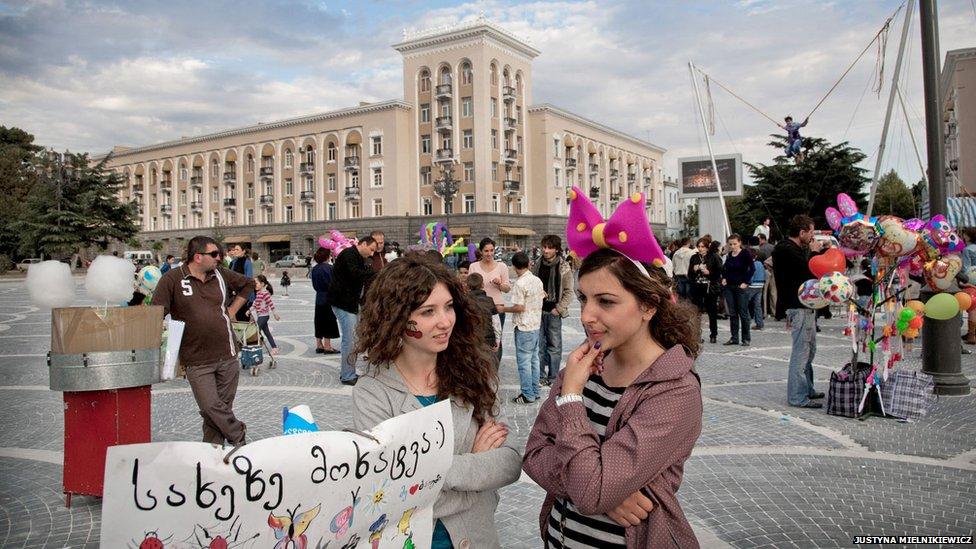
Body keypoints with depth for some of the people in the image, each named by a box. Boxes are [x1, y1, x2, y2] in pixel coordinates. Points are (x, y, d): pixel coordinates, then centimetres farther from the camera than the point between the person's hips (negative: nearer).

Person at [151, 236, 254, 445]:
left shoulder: (221, 274, 6)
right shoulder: (172, 279, -6)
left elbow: (248, 284, 23)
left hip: (227, 356, 4)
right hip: (197, 360, -4)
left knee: (223, 406, 9)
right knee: (211, 407, -7)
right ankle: (240, 438, 12)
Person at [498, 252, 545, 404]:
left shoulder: (519, 284, -19)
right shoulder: (537, 280, 5)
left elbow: (519, 307, -19)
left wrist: (503, 309, -6)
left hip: (524, 327, -8)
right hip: (536, 324, 8)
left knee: (524, 361, 0)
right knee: (534, 359, 14)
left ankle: (528, 395, 4)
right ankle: (535, 392, 21)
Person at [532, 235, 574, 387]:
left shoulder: (564, 268, -6)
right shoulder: (537, 266, 6)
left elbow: (568, 292, -5)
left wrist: (559, 309, -11)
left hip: (554, 312, -3)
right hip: (538, 311, 4)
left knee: (554, 346, 4)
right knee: (539, 345, 8)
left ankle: (553, 377, 14)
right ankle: (541, 376, 18)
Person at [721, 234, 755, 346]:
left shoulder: (745, 254, -7)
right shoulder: (728, 255, 10)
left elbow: (752, 268, -12)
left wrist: (746, 282, -15)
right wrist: (724, 278, 8)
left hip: (741, 287, -6)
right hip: (729, 287, 6)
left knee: (743, 313, -1)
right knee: (732, 314, 8)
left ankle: (746, 339, 6)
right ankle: (734, 338, 14)